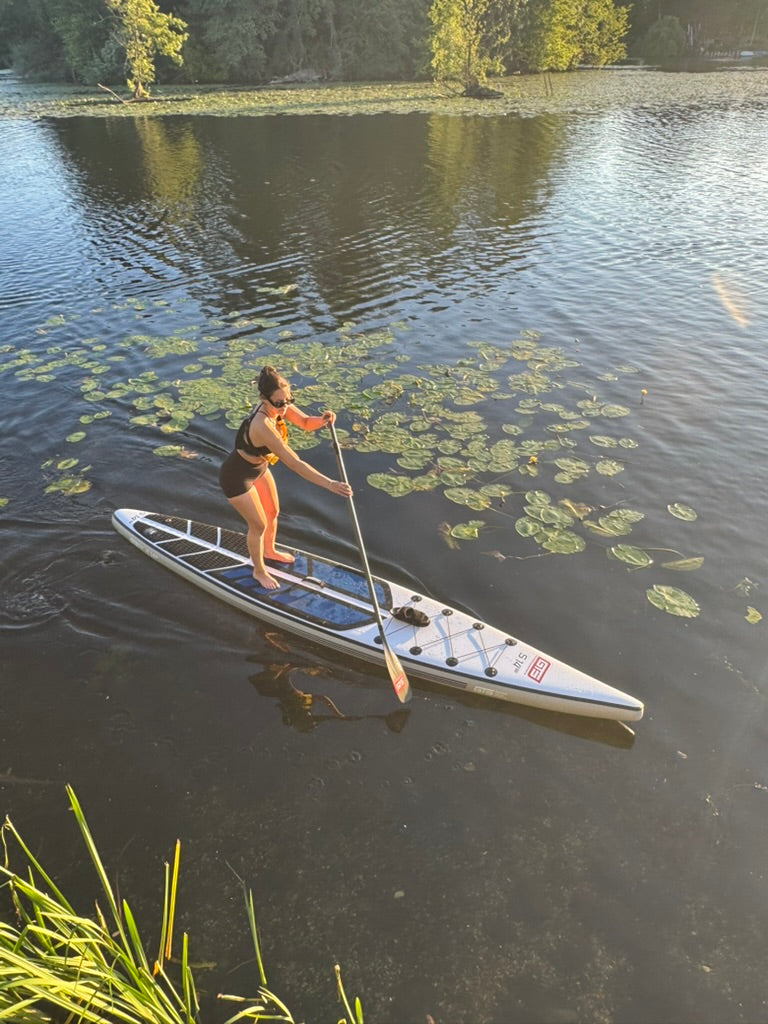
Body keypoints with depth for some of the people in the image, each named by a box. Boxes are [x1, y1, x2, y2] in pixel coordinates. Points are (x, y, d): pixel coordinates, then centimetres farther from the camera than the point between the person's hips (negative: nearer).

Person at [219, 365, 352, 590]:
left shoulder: (277, 406, -18)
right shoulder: (262, 426, -41)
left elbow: (305, 422, -5)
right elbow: (294, 463, -45)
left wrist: (322, 420, -29)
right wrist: (329, 484, -47)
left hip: (259, 468, 8)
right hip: (237, 478, -8)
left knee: (273, 512, 24)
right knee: (259, 525, 9)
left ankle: (269, 550, 54)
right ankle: (259, 571, 36)